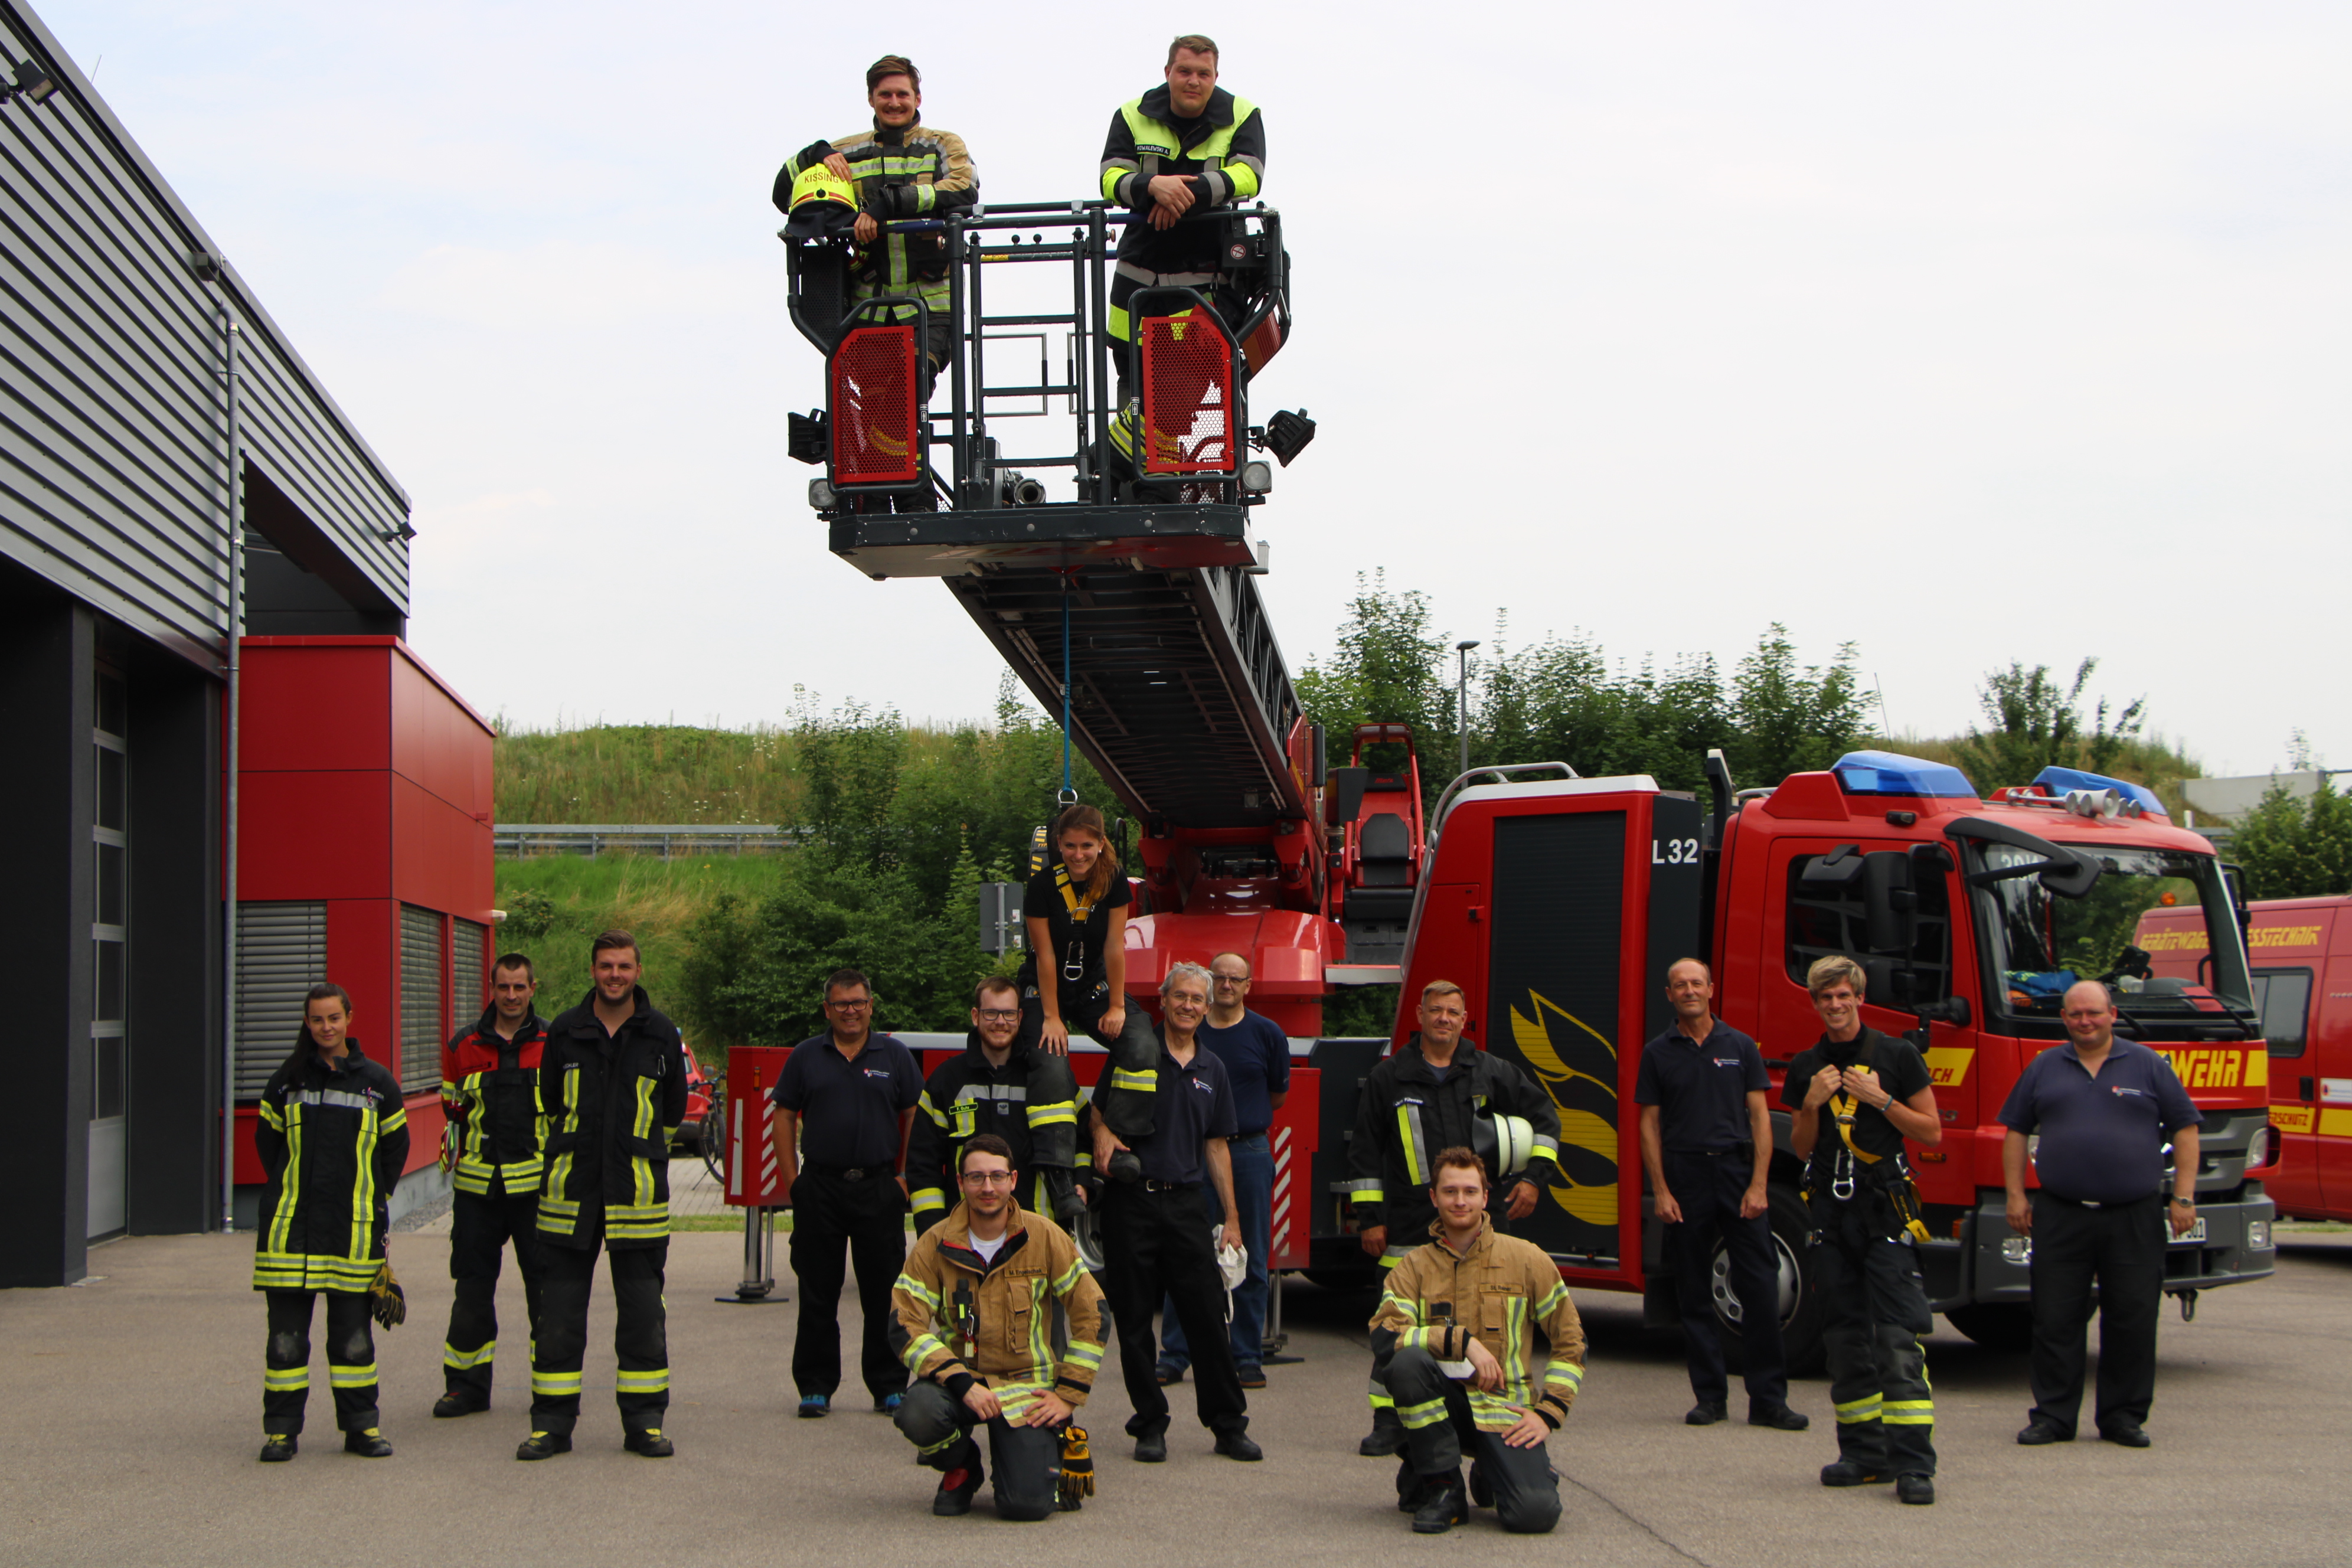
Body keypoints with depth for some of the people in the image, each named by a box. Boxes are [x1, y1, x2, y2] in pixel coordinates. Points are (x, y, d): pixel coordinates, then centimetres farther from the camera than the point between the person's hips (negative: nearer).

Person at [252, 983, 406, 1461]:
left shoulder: (377, 1082, 6)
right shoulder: (286, 1080, 6)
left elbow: (395, 1145, 15)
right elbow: (267, 1140, 16)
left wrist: (375, 1197, 10)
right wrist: (288, 1189, 12)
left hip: (354, 1225, 0)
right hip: (292, 1224, 0)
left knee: (353, 1329, 3)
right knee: (286, 1330, 0)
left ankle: (361, 1426, 10)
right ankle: (281, 1429, 6)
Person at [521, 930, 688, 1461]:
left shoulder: (662, 1036, 5)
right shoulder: (563, 1033, 4)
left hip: (638, 1197, 0)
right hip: (570, 1196, 0)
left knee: (642, 1315, 2)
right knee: (558, 1314, 1)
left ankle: (643, 1422, 10)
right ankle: (552, 1423, 8)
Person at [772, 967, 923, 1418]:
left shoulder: (895, 1056, 7)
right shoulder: (806, 1056, 7)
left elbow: (916, 1118, 7)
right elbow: (784, 1117, 7)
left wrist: (908, 1177, -2)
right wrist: (791, 1180, -1)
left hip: (879, 1189, 0)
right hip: (819, 1189, 0)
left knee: (884, 1294, 2)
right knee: (817, 1292, 3)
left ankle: (889, 1386, 10)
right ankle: (815, 1386, 9)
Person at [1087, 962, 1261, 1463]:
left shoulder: (1211, 1070, 14)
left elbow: (1217, 1145, 16)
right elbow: (1098, 1104, 4)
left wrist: (1232, 1215, 11)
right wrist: (1102, 1130, -20)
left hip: (1185, 1204, 3)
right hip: (1132, 1201, -2)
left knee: (1208, 1317, 0)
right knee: (1134, 1322, 2)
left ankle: (1228, 1425, 7)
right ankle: (1150, 1425, 11)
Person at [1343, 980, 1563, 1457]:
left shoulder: (1490, 1072, 7)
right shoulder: (1389, 1076, 4)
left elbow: (1542, 1114, 16)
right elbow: (1365, 1150, 5)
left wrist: (1534, 1177, 6)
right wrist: (1370, 1217, 0)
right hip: (1410, 1227, -1)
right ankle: (1389, 1423, 2)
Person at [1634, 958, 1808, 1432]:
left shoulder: (1740, 1047, 7)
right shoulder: (1658, 1053, 7)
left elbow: (1760, 1116, 4)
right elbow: (1651, 1125, 5)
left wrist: (1758, 1185, -6)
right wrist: (1661, 1191, -5)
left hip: (1736, 1172, 0)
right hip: (1685, 1176, 0)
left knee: (1761, 1287, -5)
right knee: (1695, 1294, 4)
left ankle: (1768, 1398, -2)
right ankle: (1711, 1396, 11)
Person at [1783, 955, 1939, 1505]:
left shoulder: (1897, 1056, 1)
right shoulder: (1806, 1068, 12)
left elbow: (1932, 1132, 2)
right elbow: (1802, 1149, 13)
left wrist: (1881, 1099, -10)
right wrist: (1811, 1104, -4)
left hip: (1885, 1211, -4)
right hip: (1830, 1211, 4)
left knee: (1898, 1335, -12)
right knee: (1845, 1336, 5)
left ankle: (1914, 1461, -16)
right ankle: (1863, 1450, 12)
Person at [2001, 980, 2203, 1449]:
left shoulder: (2148, 1066, 6)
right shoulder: (2044, 1069, 11)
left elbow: (2185, 1129, 6)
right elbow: (2015, 1132, 14)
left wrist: (2183, 1197, -2)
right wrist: (2015, 1196, 5)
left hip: (2134, 1220, -1)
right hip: (2060, 1216, 1)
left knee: (2132, 1321, 2)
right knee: (2055, 1321, 1)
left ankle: (2124, 1415, 11)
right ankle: (2052, 1415, 8)